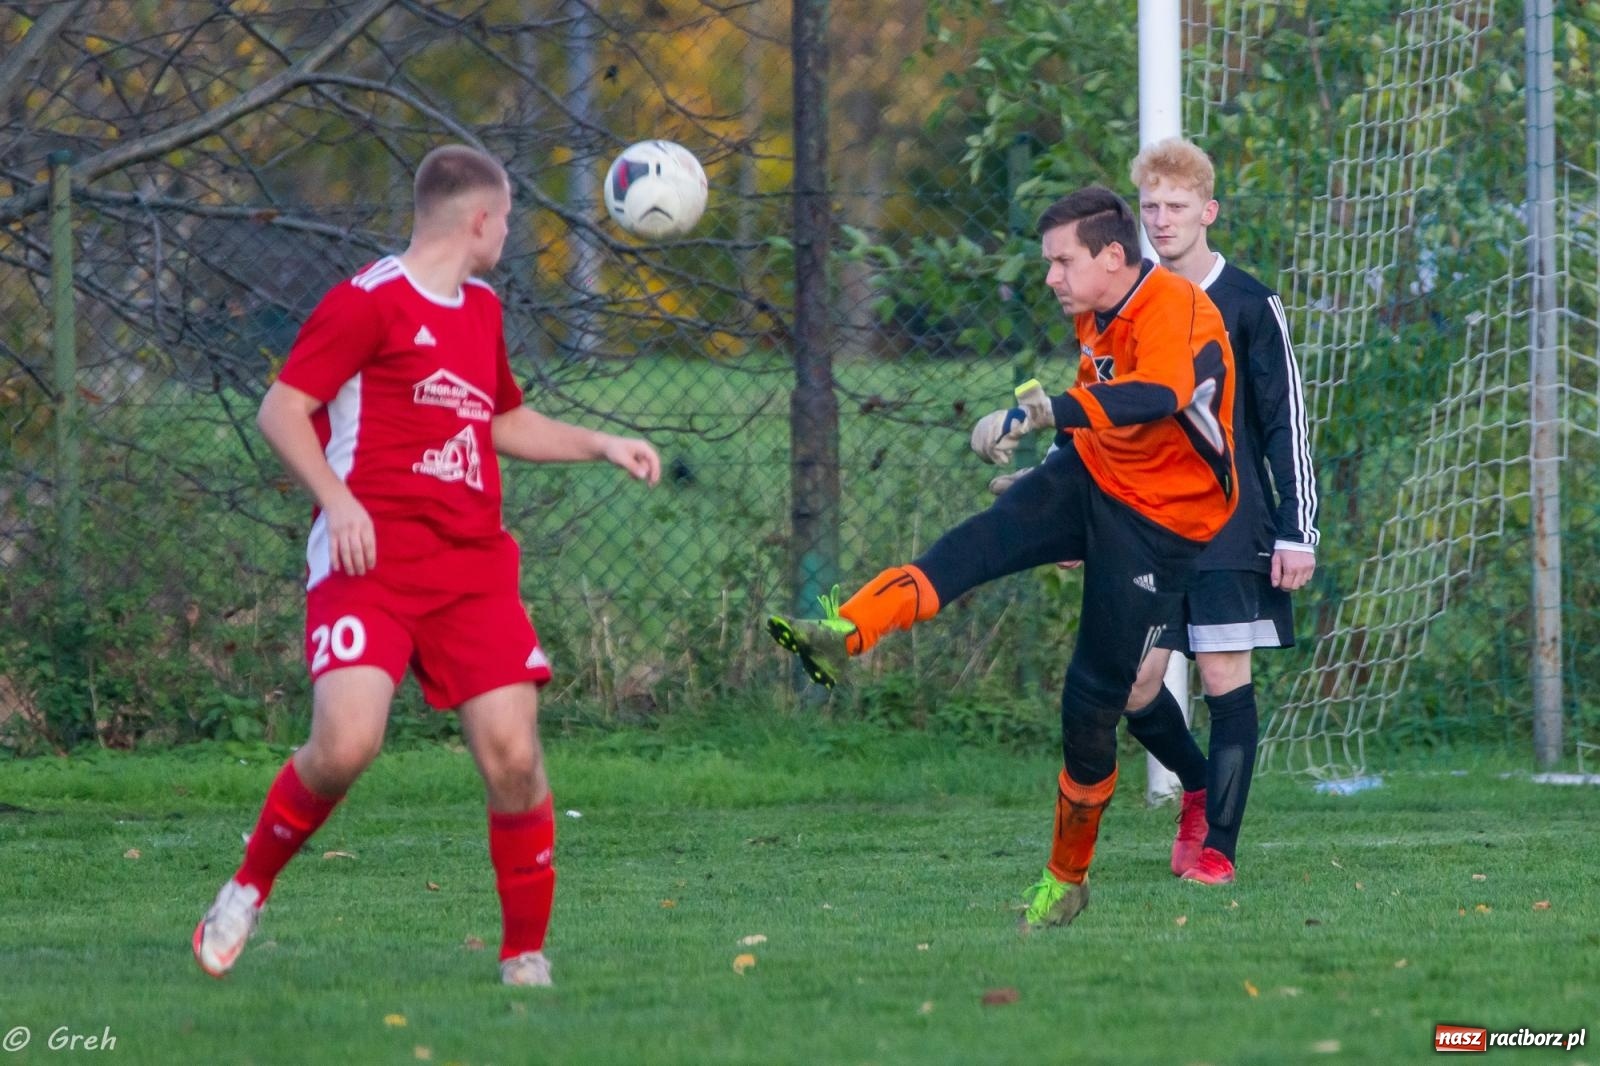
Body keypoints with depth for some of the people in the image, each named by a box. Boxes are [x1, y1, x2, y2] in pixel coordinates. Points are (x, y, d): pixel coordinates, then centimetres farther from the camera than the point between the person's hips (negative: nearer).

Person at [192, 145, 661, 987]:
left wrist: (601, 446, 27)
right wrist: (335, 498, -20)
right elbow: (281, 410, -7)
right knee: (346, 742, -22)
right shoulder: (369, 301, -4)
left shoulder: (482, 310, 21)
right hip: (369, 562, -6)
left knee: (513, 752, -7)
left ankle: (525, 958, 5)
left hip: (473, 570, 6)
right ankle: (249, 888, 4)